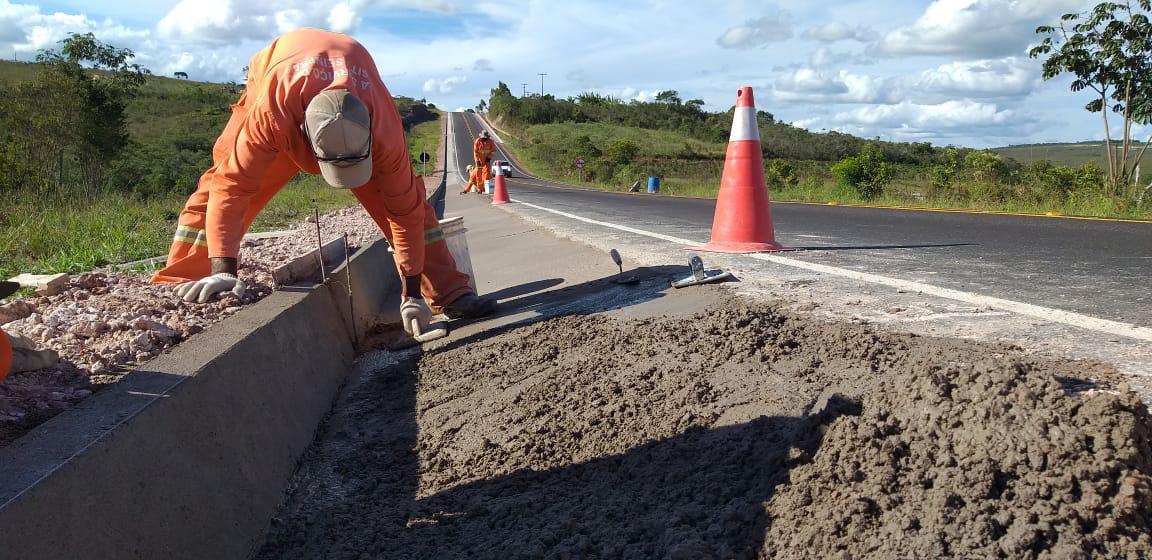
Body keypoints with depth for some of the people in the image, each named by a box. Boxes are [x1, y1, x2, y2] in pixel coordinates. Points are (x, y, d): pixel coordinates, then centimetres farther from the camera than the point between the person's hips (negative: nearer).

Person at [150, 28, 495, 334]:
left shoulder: (384, 130, -42)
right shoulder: (269, 115, -48)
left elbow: (405, 209, -33)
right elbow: (231, 187, -42)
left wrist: (413, 293, -29)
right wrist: (223, 271, -48)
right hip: (279, 93, 0)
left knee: (408, 195, -12)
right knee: (221, 179, -12)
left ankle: (448, 293, -5)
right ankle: (175, 288, -4)